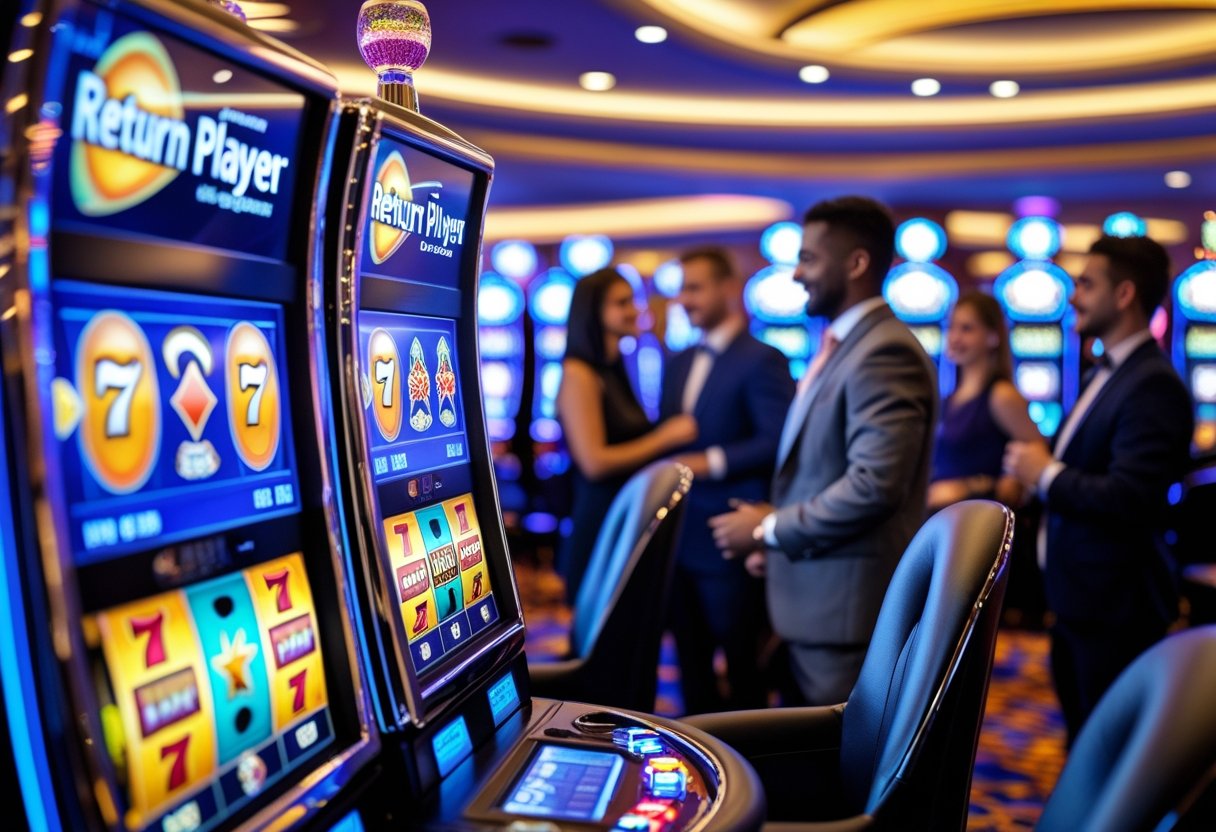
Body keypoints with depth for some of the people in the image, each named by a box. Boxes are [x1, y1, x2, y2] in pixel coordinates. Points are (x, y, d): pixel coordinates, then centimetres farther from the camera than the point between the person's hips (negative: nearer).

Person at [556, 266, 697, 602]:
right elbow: (594, 462, -21)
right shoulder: (578, 373, -13)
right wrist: (664, 438, -14)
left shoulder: (615, 370, 13)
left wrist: (670, 433, 3)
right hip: (600, 527, -8)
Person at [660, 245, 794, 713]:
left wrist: (713, 462, -22)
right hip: (677, 539, 8)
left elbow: (778, 442, -18)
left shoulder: (761, 360, -10)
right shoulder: (679, 362, 15)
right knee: (691, 663, 17)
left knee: (743, 666, 7)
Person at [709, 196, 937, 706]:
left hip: (847, 601, -10)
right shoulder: (840, 346, 15)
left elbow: (875, 483, -26)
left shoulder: (884, 353, -17)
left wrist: (769, 529, -16)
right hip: (812, 592, 10)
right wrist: (778, 539, 10)